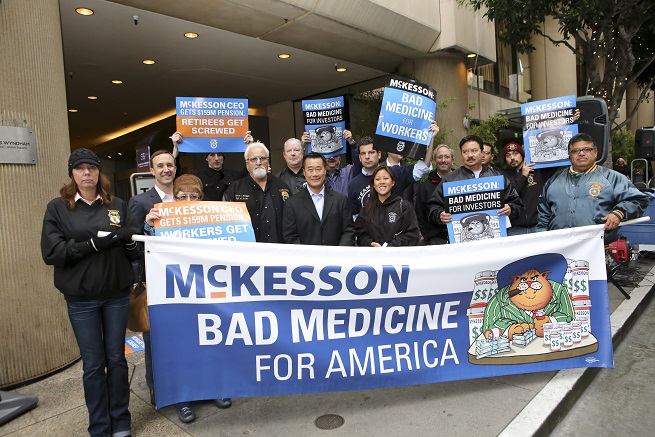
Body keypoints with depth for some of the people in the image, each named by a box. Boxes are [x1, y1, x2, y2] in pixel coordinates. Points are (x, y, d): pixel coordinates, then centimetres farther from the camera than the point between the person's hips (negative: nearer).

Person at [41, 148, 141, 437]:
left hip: (117, 294, 2)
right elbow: (51, 252, -10)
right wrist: (93, 243, -20)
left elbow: (136, 249, 4)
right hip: (81, 299, -1)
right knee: (93, 365, 9)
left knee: (117, 359, 12)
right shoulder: (57, 208, 0)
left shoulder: (118, 205, 5)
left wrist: (128, 238, -17)